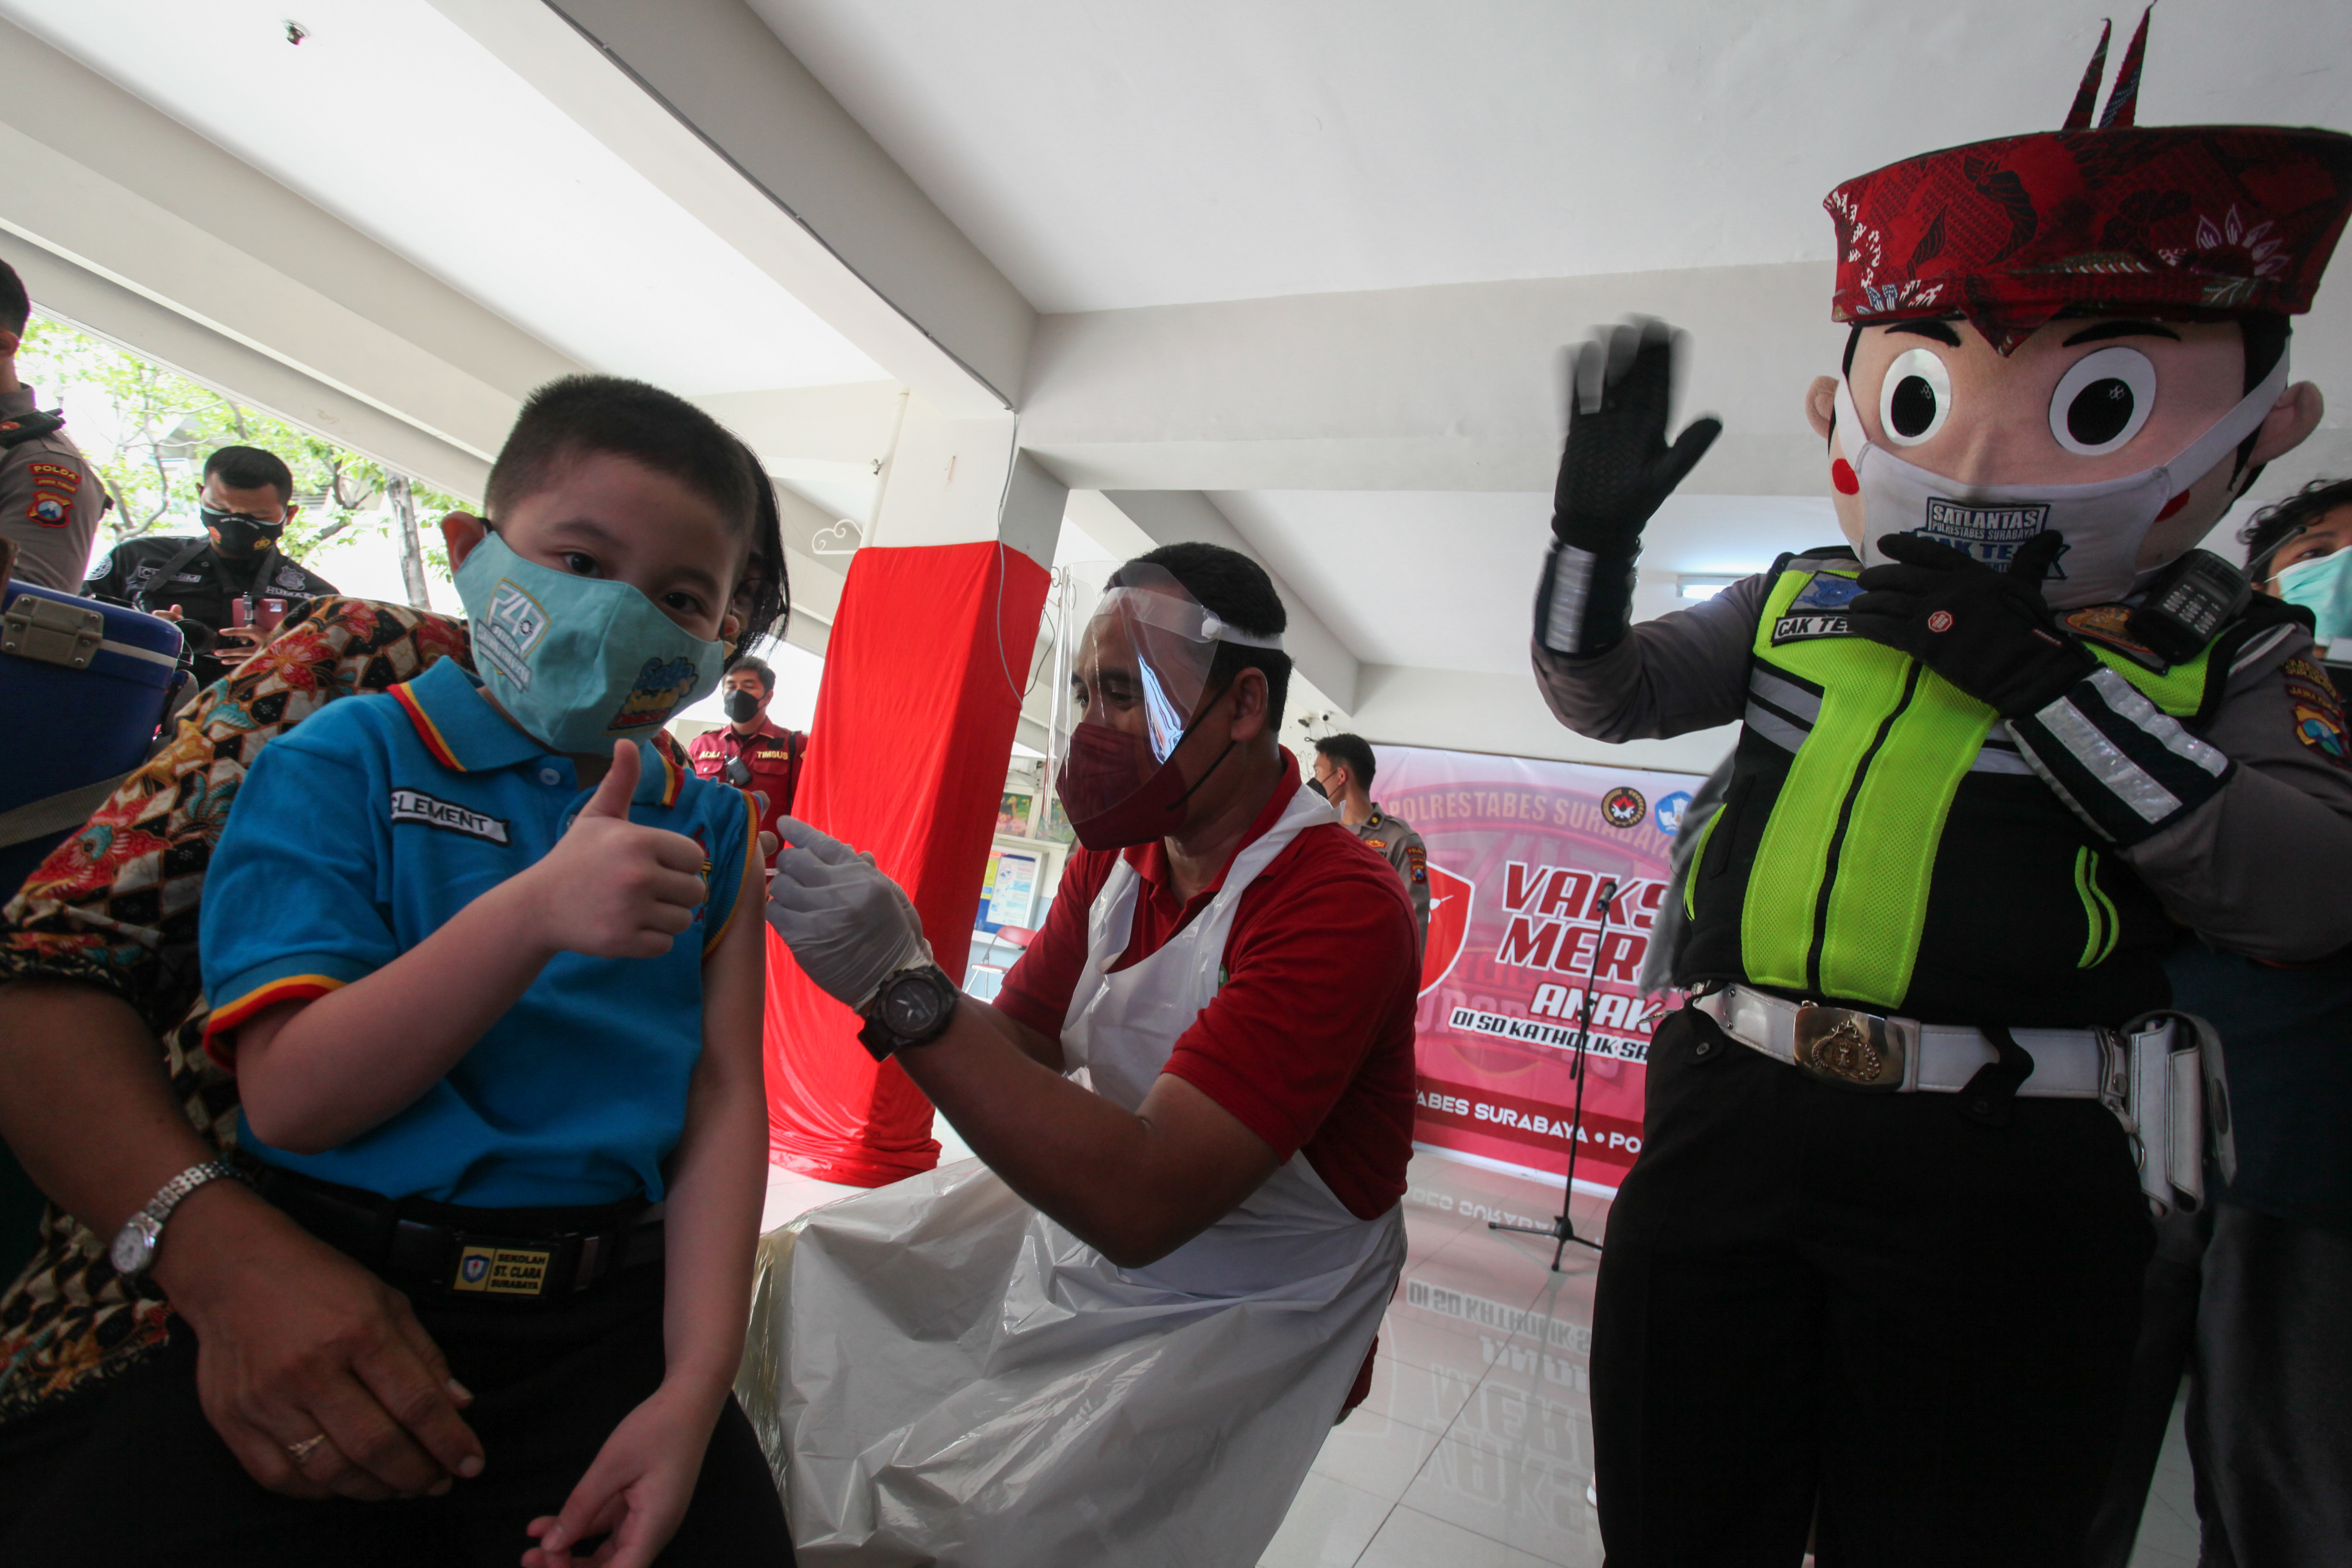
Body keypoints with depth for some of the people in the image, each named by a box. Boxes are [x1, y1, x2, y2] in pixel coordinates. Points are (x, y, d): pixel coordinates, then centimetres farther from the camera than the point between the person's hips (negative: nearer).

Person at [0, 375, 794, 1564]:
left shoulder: (711, 831, 7)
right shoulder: (346, 760, 1)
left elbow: (723, 1098, 0)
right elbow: (290, 1097, -9)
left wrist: (695, 1384, -10)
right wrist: (535, 910, -24)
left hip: (602, 1322, 2)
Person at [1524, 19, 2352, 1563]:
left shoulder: (2219, 651, 4)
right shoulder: (1798, 604, 10)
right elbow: (1601, 695, 10)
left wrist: (2036, 671, -17)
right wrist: (1597, 531, -8)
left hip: (2004, 1189, -2)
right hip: (1723, 1123, 3)